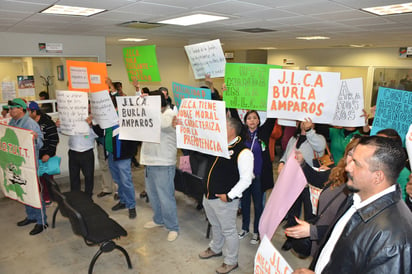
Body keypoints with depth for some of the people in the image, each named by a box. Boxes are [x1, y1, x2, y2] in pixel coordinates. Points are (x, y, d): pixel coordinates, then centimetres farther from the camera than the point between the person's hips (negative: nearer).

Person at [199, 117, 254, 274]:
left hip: (224, 199, -8)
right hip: (208, 195, 8)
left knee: (228, 230, 9)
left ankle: (231, 261, 30)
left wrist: (229, 196, -20)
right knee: (215, 225, 27)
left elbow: (246, 179, -22)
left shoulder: (243, 152, -20)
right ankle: (215, 249, 51)